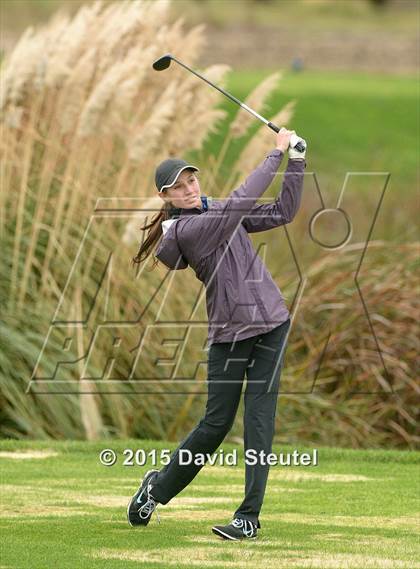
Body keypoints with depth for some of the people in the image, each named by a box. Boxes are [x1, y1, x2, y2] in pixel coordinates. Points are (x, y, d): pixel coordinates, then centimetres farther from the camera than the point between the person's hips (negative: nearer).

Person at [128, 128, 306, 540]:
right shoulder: (184, 230, -13)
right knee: (216, 423, 1)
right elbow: (242, 201, -22)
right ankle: (158, 487, 25)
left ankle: (250, 517, -5)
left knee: (259, 417, -4)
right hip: (228, 332, -5)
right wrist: (276, 153, -16)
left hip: (270, 323, 5)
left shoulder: (218, 213, 10)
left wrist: (296, 161, -1)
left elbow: (283, 212, 10)